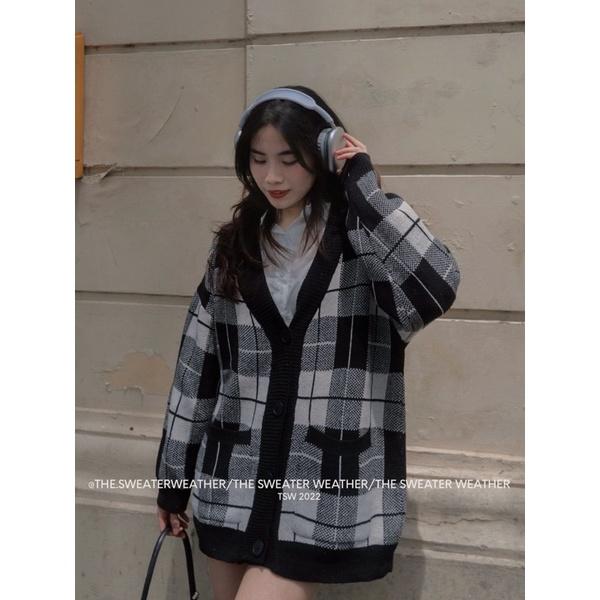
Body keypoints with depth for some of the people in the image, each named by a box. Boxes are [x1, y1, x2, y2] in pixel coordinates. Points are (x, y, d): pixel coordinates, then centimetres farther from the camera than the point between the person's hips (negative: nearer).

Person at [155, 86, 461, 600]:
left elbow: (435, 290, -27)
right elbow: (196, 369, 10)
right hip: (234, 483, 5)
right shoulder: (234, 247, 8)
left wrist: (363, 185, -18)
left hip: (325, 492, -4)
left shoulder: (364, 237, -5)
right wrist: (173, 476, 13)